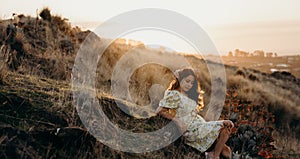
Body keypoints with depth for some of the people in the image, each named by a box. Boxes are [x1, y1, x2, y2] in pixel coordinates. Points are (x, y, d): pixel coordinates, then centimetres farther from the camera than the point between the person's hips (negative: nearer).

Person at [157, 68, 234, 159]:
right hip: (191, 130, -8)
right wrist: (177, 120, -19)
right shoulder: (174, 94, -11)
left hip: (200, 125, 8)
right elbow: (160, 110, -17)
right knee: (224, 128, -16)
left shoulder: (189, 95, 17)